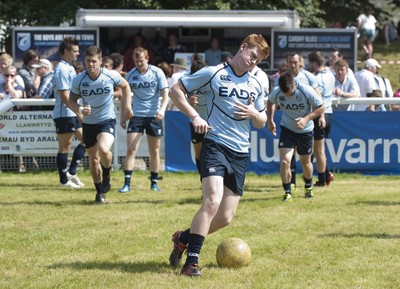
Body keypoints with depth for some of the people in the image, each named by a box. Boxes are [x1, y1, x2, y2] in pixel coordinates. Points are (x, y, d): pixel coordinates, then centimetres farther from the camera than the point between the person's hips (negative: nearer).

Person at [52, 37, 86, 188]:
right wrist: (79, 113, -20)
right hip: (64, 114, -10)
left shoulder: (70, 68, 15)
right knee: (64, 146, -3)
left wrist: (79, 113, 19)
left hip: (73, 114, 10)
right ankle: (64, 180, 3)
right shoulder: (61, 69, -15)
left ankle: (71, 172, 13)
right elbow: (64, 95, -20)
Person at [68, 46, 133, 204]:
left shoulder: (111, 75, -12)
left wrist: (127, 106, 0)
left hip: (107, 121, -2)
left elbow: (125, 86, 9)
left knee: (103, 150, -28)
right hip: (88, 123, 2)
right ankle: (100, 191, 31)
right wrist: (80, 110, -20)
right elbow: (71, 100, 1)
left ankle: (107, 176, 4)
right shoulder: (79, 80, -11)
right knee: (93, 159, 10)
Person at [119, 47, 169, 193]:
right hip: (136, 115, 1)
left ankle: (154, 183, 19)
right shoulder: (130, 75, 1)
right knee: (131, 149, -10)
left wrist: (162, 109, -21)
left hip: (154, 115, -1)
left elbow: (165, 93, -5)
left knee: (154, 151, 7)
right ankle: (127, 183, -8)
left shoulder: (157, 72, -5)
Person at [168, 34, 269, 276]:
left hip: (241, 153, 6)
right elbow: (176, 90, 1)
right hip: (216, 144, -6)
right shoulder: (214, 74, -1)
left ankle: (184, 238, 28)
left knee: (225, 218, 3)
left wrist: (253, 114, -1)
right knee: (213, 200, -26)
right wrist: (194, 116, -12)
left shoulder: (256, 85, 15)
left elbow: (262, 123, 23)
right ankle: (192, 261, -21)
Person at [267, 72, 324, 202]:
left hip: (305, 131, 0)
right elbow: (270, 102, 7)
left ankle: (308, 186, 44)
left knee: (305, 162, 16)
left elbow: (321, 108, -15)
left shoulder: (307, 91, -25)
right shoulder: (276, 92, -18)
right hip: (287, 129, 0)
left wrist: (306, 119, -27)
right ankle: (287, 192, -3)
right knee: (284, 161, -17)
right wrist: (270, 121, 8)